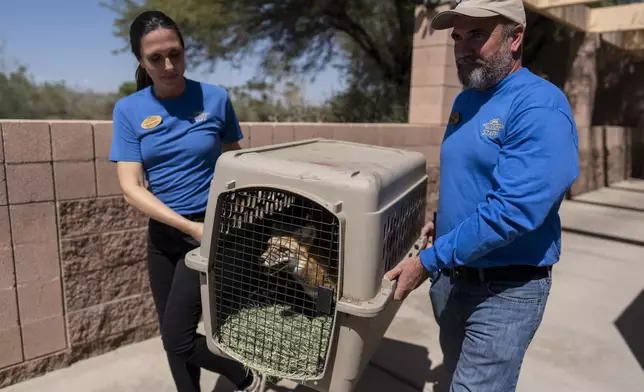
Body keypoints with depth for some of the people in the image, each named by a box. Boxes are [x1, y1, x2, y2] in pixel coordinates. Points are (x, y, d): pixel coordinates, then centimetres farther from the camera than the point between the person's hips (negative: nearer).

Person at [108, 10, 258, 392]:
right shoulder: (128, 110, -4)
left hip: (212, 230, -3)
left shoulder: (215, 99, -7)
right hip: (162, 234, 4)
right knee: (173, 338, 15)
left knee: (178, 339, -3)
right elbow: (132, 188, -10)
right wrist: (190, 226, -19)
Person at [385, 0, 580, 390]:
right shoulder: (465, 101, 7)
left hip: (505, 289, -8)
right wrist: (443, 223, 8)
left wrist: (428, 261, -23)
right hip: (451, 277, 8)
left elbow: (512, 211, -28)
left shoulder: (540, 107, -19)